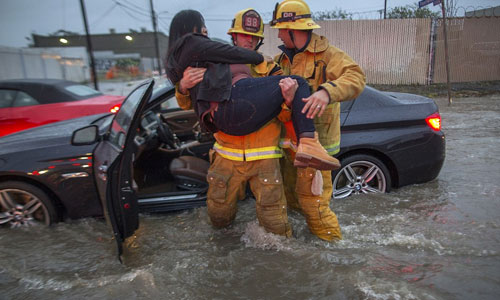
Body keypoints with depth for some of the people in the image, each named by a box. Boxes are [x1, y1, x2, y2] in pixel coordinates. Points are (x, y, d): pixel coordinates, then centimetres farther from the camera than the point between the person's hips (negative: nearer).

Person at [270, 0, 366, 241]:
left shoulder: (325, 54, -12)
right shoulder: (283, 59, 12)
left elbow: (355, 77, -26)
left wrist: (327, 91, -44)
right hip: (291, 142, 8)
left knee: (311, 199, -2)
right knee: (291, 192, 21)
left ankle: (332, 241, 20)